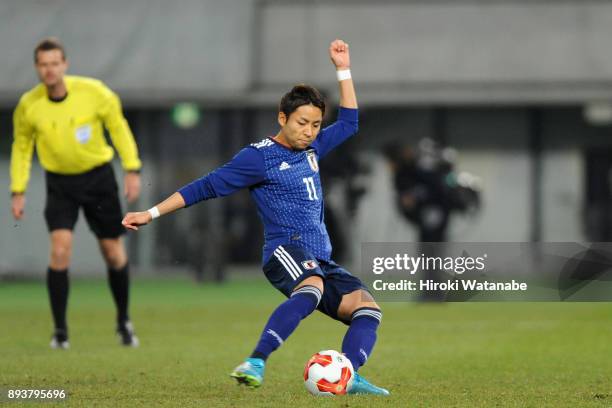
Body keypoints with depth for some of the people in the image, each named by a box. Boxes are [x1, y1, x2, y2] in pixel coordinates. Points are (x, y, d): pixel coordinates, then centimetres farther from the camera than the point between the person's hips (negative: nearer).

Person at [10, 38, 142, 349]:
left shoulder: (93, 92, -16)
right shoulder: (28, 105, -12)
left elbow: (118, 127, -2)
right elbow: (21, 147, 4)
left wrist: (132, 170, -7)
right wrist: (18, 191, 0)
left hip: (98, 177, 0)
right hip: (60, 181, 0)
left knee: (113, 252, 6)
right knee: (60, 250, -18)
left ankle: (124, 322, 28)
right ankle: (60, 330, -8)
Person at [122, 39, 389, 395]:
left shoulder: (312, 149, 19)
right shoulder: (259, 156, -1)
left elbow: (349, 122, 34)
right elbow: (206, 187, 0)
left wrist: (344, 69, 27)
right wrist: (151, 213, -1)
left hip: (320, 257, 8)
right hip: (285, 249, -8)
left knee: (367, 308, -13)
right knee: (312, 286, -40)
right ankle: (255, 364, -50)